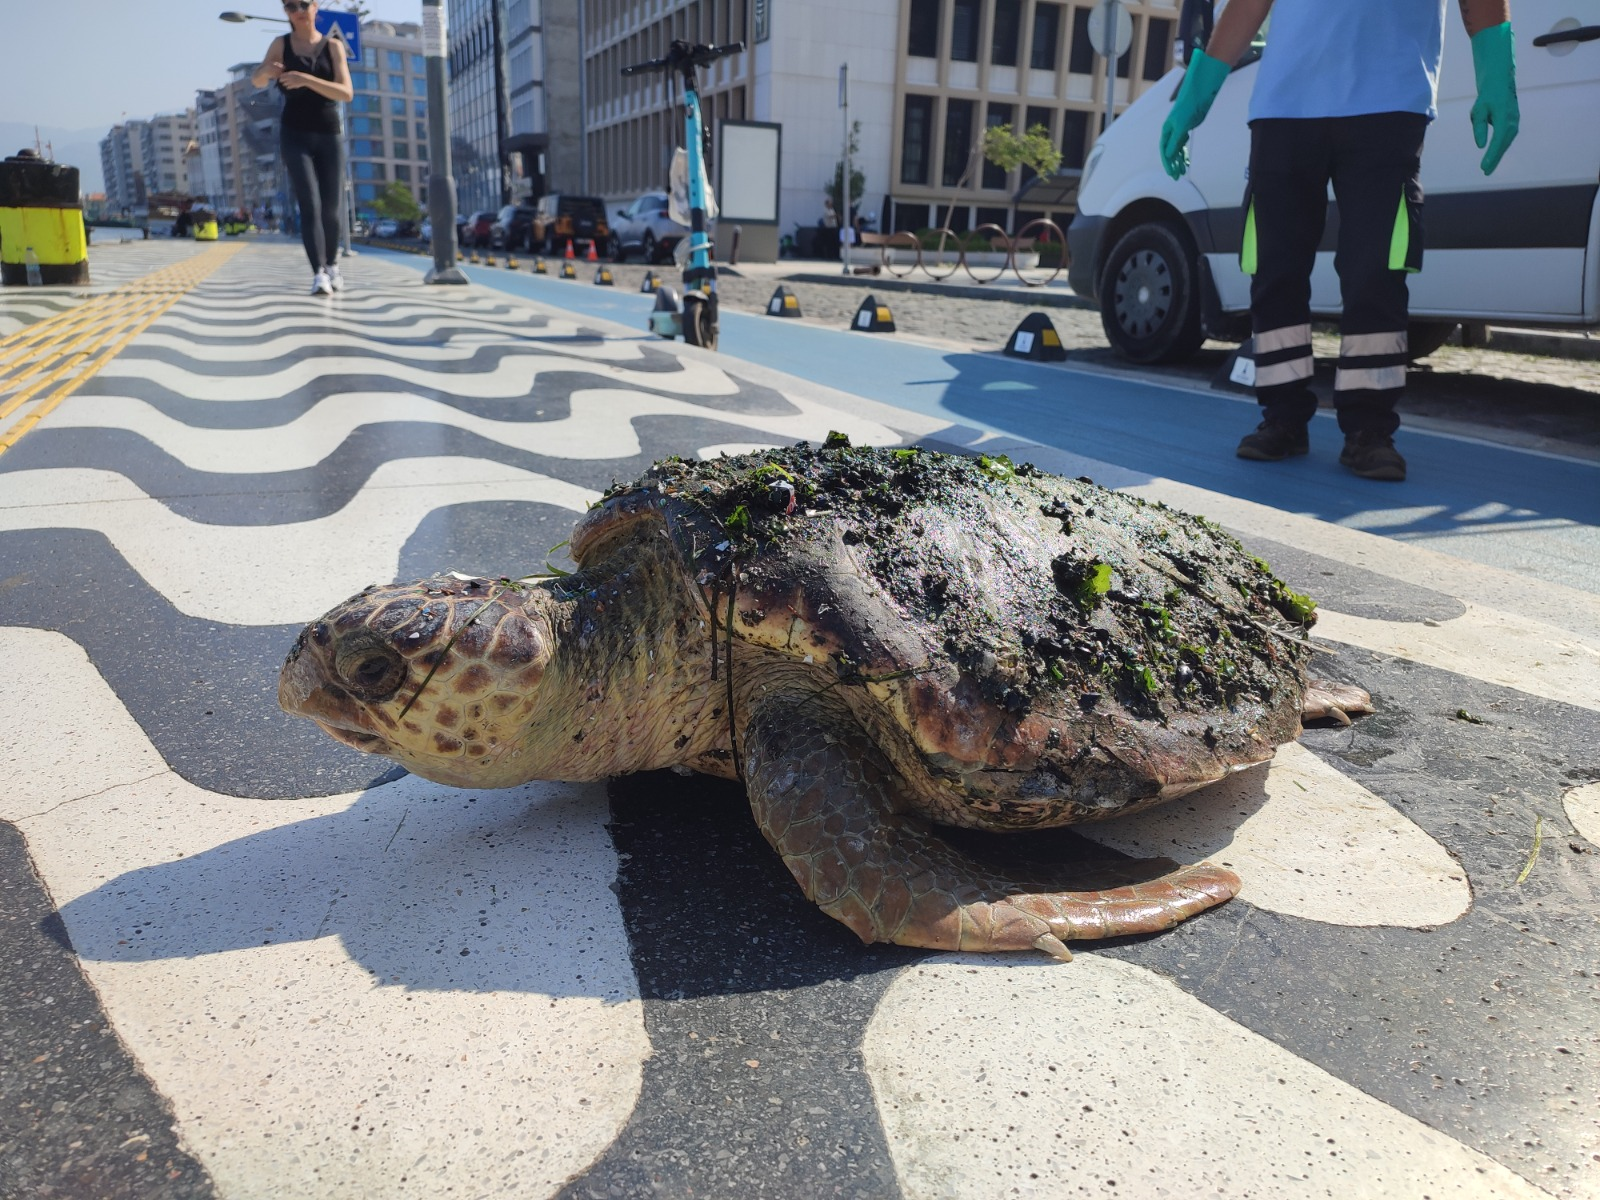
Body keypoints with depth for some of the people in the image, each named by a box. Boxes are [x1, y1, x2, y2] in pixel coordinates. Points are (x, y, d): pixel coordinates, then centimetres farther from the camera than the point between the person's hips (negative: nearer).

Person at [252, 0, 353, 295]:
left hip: (328, 136, 1)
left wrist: (307, 79, -24)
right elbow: (257, 81, 4)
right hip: (296, 136, -1)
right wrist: (266, 70, -20)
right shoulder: (281, 44, 7)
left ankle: (332, 264, 32)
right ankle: (319, 275, -25)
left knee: (332, 208, 7)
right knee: (310, 205, -16)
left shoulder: (334, 46, 3)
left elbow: (346, 92, -9)